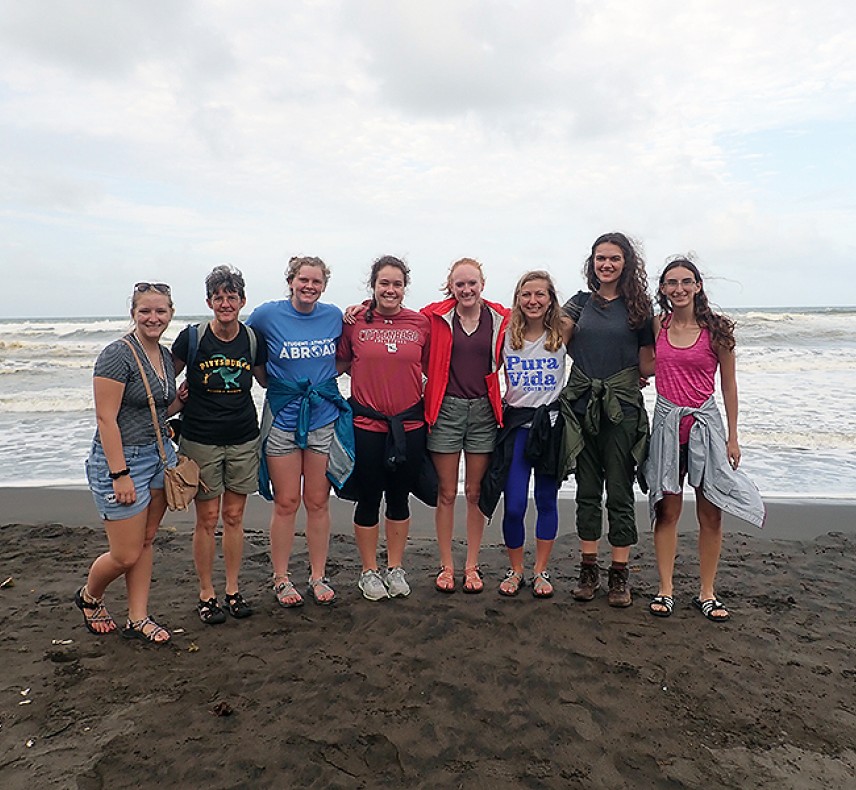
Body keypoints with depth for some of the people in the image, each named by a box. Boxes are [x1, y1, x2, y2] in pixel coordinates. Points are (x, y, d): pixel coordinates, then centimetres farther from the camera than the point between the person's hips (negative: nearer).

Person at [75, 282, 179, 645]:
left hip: (159, 454, 8)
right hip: (121, 459, -7)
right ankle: (89, 597, 32)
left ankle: (137, 619, 26)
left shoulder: (164, 355, 8)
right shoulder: (118, 355, -16)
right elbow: (106, 418, -19)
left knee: (145, 542, 14)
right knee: (126, 555, 1)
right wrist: (120, 474, -21)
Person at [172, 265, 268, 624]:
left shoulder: (253, 340, 0)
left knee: (234, 516, 10)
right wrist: (180, 397, -6)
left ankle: (233, 590, 24)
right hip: (200, 439, -2)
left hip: (243, 439, 2)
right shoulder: (192, 338, -7)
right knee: (207, 518, 4)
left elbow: (266, 380, 14)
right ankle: (206, 594, 20)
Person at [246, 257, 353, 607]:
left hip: (324, 417, 2)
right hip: (282, 418, -2)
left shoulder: (334, 315, 3)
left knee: (318, 502, 8)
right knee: (286, 502, 4)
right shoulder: (267, 314, -4)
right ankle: (281, 579, 20)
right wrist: (274, 379, 1)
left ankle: (318, 576, 22)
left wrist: (325, 377, 1)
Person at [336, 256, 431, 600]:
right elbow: (341, 363, 9)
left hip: (409, 424, 2)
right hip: (366, 425, -1)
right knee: (369, 498, 8)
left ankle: (395, 568, 31)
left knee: (399, 498, 14)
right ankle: (369, 571, 26)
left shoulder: (421, 323, 2)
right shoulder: (354, 322, -1)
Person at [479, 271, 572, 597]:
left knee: (547, 500, 10)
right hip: (516, 422, 0)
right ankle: (515, 570, 22)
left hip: (552, 421, 0)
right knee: (514, 505, -1)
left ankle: (541, 571, 26)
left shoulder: (564, 332, -2)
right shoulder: (505, 334, -1)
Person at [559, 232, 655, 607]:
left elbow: (647, 365, 4)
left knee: (619, 493, 3)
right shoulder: (580, 303, 9)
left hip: (622, 409, -2)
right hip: (581, 406, 2)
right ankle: (588, 570, 21)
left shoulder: (637, 306, 3)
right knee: (587, 491, 9)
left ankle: (619, 575, 15)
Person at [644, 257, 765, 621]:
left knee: (710, 512, 3)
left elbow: (728, 384, 2)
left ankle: (706, 593, 18)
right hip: (666, 422, 1)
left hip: (705, 422, -1)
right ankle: (665, 590, 16)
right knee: (667, 510, 5)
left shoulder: (716, 329, -2)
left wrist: (732, 437, 1)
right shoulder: (658, 325, 3)